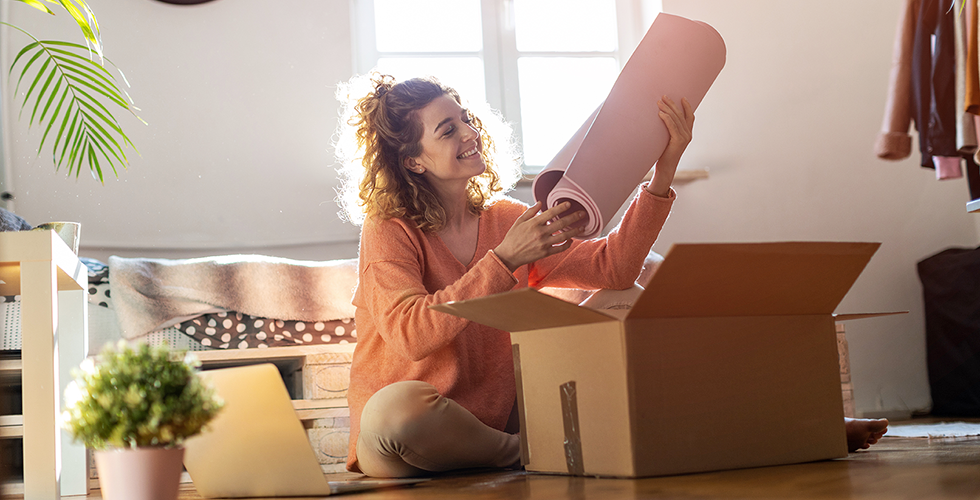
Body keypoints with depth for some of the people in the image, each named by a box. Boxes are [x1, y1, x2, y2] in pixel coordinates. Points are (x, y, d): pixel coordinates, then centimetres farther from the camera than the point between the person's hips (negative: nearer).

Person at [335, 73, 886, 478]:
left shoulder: (508, 220, 9)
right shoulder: (390, 232, -8)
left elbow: (612, 268, 1)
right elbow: (411, 334, -24)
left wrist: (663, 175, -8)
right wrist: (507, 259, -25)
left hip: (496, 420, 5)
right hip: (398, 443, -5)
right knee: (397, 407, -41)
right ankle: (530, 455, -18)